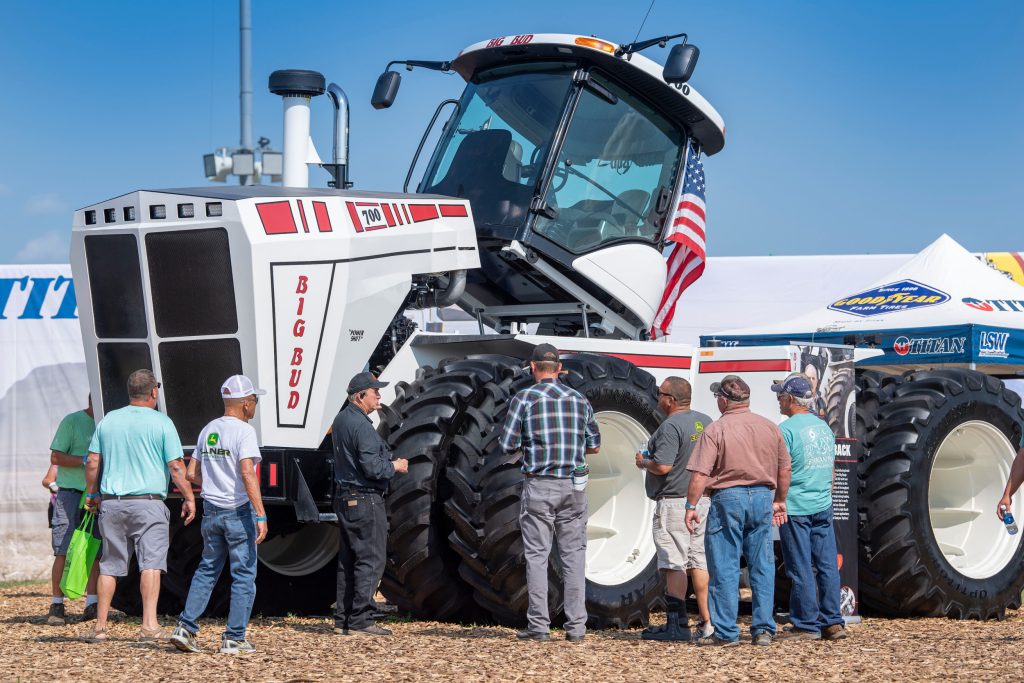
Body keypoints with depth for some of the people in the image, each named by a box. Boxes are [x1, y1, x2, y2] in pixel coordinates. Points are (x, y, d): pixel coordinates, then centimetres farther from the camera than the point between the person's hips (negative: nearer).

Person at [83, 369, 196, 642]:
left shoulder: (108, 420, 8)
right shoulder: (161, 422, -4)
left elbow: (92, 462, 10)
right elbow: (176, 466, -7)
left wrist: (92, 493, 23)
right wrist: (189, 498, 1)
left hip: (111, 503, 4)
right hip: (148, 502, -4)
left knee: (110, 565, 12)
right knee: (151, 562, -7)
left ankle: (100, 625, 14)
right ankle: (149, 624, -18)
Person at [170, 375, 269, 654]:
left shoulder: (208, 430, 10)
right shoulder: (243, 430, -12)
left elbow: (191, 474, 12)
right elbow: (247, 473, -23)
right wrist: (261, 515, -25)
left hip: (211, 511, 7)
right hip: (239, 512, -7)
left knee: (207, 570, 16)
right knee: (244, 575, 2)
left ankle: (186, 627, 7)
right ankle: (234, 638, 2)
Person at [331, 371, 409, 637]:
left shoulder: (341, 420, 13)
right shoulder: (361, 425, -18)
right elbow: (372, 467, -23)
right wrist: (395, 466, -5)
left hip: (344, 496, 10)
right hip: (365, 500, -10)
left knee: (348, 559, 13)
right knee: (370, 559, -7)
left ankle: (343, 619, 15)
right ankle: (361, 621, -9)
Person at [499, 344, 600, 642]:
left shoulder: (524, 398, -5)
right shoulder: (579, 399, 6)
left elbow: (508, 445, -5)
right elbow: (594, 446, 11)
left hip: (539, 486, -3)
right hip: (574, 486, 3)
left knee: (537, 555, 2)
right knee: (574, 555, 6)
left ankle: (539, 625, 0)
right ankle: (576, 626, 4)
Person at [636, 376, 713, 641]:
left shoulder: (671, 427, -16)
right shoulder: (706, 422, 11)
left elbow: (663, 466, -24)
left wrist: (643, 462, -5)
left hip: (674, 503, -8)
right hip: (704, 500, 8)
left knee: (674, 565, -5)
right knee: (699, 562, 13)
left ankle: (677, 625, -6)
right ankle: (707, 622, 13)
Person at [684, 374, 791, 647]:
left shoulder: (716, 429, -8)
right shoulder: (770, 427, 8)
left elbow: (700, 474, -13)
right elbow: (784, 468, 13)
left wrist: (691, 505, -7)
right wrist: (779, 500, 24)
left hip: (728, 497, -5)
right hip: (763, 496, 5)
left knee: (725, 568, 1)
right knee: (763, 567, 9)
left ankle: (726, 632, 2)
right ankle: (764, 630, 10)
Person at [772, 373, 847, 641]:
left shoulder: (787, 429, -11)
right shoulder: (824, 427, 12)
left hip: (795, 508, -7)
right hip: (823, 507, 7)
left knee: (801, 569, -2)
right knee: (827, 566, 7)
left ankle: (806, 625, 1)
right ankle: (832, 622, 9)